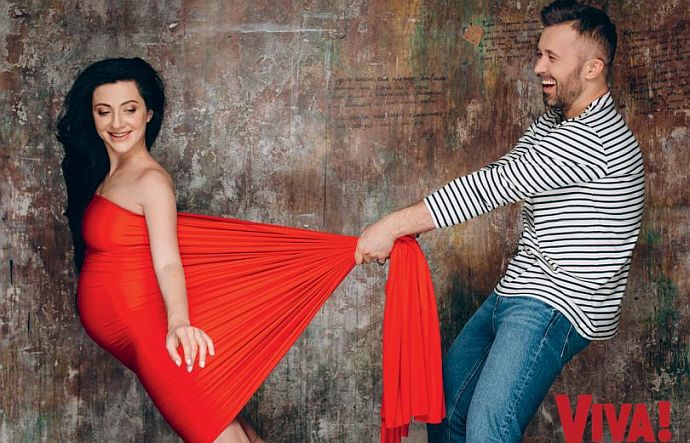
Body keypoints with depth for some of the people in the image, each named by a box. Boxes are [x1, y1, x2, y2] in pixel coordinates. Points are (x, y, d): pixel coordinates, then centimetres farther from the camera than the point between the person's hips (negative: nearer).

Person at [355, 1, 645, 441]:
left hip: (557, 306, -10)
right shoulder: (552, 123, 13)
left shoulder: (595, 138, -20)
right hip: (515, 295, 10)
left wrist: (393, 226, -20)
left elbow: (495, 185, -23)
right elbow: (496, 177, 8)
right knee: (445, 402, 14)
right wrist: (400, 225, -5)